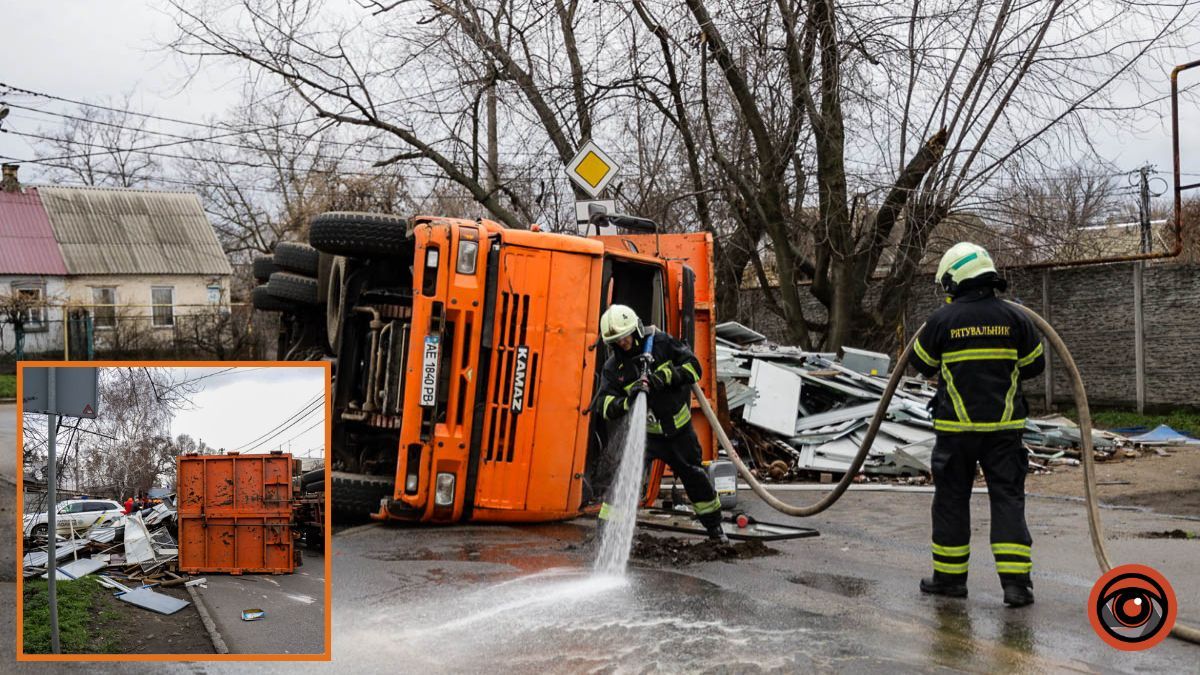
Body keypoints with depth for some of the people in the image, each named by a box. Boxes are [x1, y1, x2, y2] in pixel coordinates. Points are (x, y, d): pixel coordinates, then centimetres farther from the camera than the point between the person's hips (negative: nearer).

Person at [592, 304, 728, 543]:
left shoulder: (661, 343, -11)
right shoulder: (613, 367, -8)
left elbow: (693, 367, -12)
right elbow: (604, 405, -15)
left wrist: (664, 377, -26)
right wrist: (627, 402, -35)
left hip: (678, 427, 1)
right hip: (644, 431, 0)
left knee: (693, 475, 14)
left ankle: (714, 526, 35)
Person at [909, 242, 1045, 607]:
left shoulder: (942, 320, -7)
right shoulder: (1013, 317, -1)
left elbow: (921, 363, 7)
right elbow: (1035, 364, 10)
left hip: (956, 427, -1)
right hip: (1004, 426, 2)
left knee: (952, 499, 10)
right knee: (1008, 498, 6)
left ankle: (950, 576, 19)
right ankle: (1016, 580, 0)